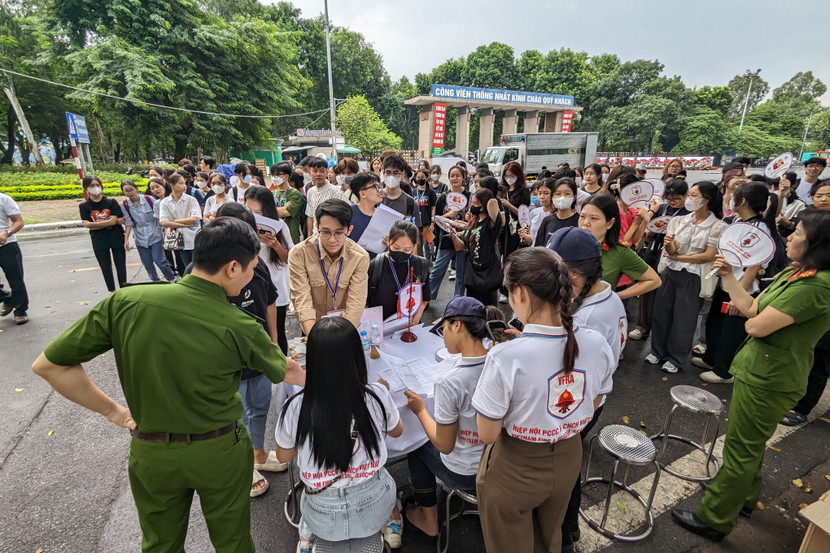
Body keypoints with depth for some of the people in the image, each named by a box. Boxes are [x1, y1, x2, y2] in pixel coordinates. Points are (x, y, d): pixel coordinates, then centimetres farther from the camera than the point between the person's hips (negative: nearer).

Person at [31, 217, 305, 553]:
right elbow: (286, 371, -6)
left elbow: (48, 365, -9)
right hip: (220, 453, -2)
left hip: (151, 453, 3)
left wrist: (112, 410, 2)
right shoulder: (239, 327, -25)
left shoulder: (127, 301, -19)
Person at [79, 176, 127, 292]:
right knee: (106, 268, 7)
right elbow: (87, 225, -10)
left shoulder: (111, 202, -2)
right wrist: (109, 222, -14)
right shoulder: (84, 206, 0)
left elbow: (112, 221, -11)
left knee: (121, 266, 5)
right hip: (99, 241, 1)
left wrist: (94, 224, -12)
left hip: (116, 238, -1)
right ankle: (113, 293, 19)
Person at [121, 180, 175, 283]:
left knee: (159, 261, -9)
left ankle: (173, 280, 10)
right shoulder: (125, 205, -2)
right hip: (141, 239, 3)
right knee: (147, 264, 7)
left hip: (155, 236, -3)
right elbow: (128, 224, 2)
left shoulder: (149, 199, -7)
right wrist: (126, 239, -3)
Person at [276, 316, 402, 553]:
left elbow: (283, 457, 0)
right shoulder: (377, 396, -22)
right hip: (373, 510, 0)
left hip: (323, 521, 1)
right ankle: (389, 524, 34)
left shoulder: (294, 408, -23)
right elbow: (396, 431, 2)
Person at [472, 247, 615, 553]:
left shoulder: (505, 358, -35)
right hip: (568, 461, 4)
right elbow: (591, 408, 0)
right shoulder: (598, 344, -17)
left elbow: (487, 434, -21)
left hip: (514, 471, -4)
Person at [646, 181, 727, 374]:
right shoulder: (679, 221, 4)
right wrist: (669, 245, -25)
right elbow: (672, 251, -2)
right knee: (661, 312, 10)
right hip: (670, 273, 4)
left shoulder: (718, 226, -7)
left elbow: (709, 256, -12)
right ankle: (658, 351, 28)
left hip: (693, 278, -3)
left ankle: (675, 358, 23)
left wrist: (677, 257, -8)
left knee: (684, 318, 6)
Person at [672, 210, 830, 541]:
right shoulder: (794, 273, 5)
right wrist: (728, 276, 8)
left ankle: (714, 520, 20)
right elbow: (750, 308, 8)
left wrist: (753, 321, -5)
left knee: (741, 450, 4)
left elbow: (757, 326, -27)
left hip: (768, 380, -9)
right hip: (760, 371, 9)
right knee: (750, 444, 26)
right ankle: (744, 498, 47)